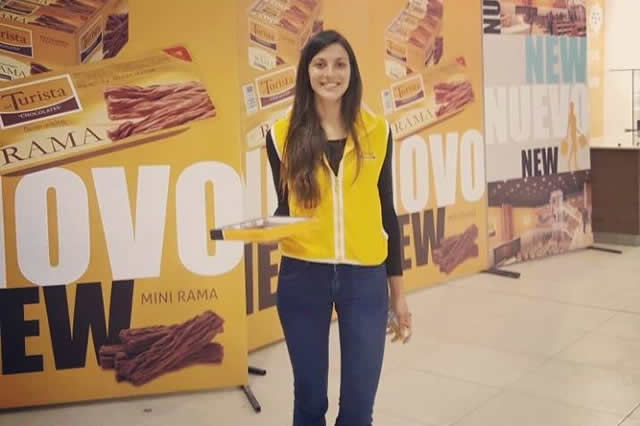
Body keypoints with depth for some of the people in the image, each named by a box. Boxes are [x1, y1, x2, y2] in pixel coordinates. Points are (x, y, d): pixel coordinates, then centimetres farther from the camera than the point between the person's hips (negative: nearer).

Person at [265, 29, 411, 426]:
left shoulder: (377, 130, 1)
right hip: (302, 276, 0)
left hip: (365, 276, 1)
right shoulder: (283, 134, -2)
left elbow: (386, 211, 6)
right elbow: (285, 208, 5)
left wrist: (398, 288, 8)